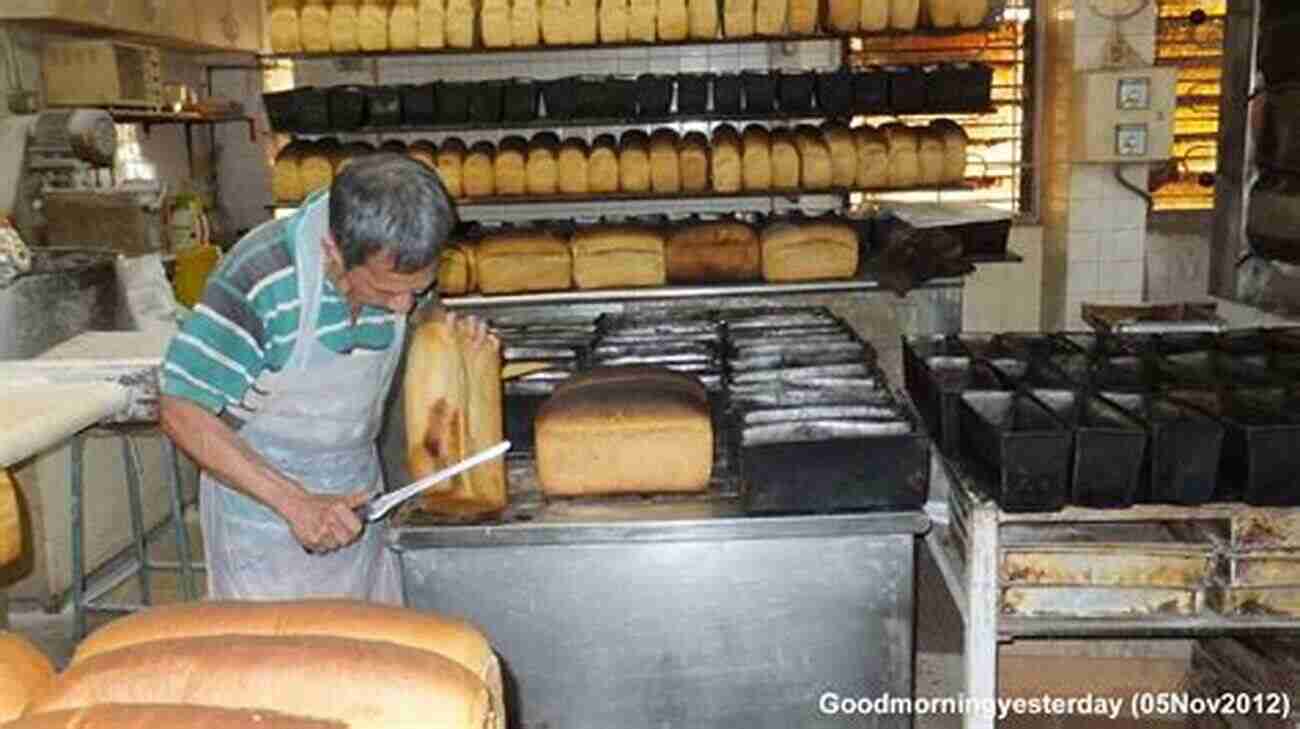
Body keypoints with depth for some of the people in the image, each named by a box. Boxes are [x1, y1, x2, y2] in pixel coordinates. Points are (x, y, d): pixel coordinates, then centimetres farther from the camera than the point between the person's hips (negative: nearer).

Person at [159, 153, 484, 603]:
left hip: (356, 501, 5)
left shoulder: (400, 267, -11)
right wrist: (295, 502, -26)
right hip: (262, 508, -4)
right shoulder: (260, 279, -27)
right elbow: (183, 415, -20)